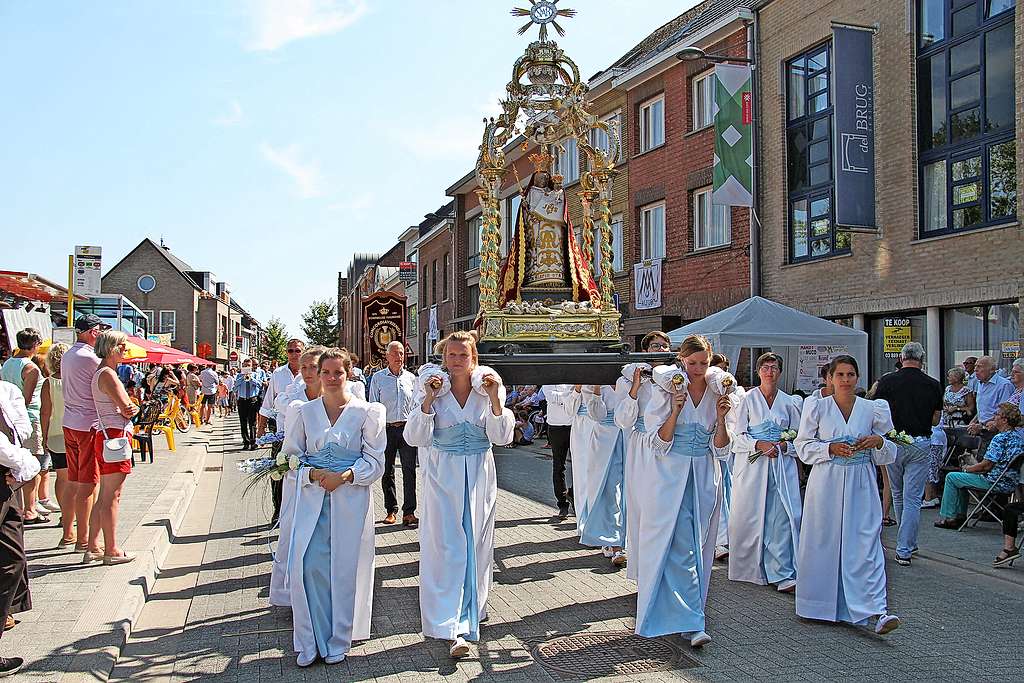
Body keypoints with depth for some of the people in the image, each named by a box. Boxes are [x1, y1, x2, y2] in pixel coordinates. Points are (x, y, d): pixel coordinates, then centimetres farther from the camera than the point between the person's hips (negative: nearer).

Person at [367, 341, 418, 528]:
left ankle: (409, 512, -2)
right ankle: (391, 510, 18)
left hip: (407, 428, 0)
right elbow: (373, 406, 4)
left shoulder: (411, 378, 9)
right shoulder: (378, 378, 4)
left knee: (409, 470, -5)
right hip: (386, 429, 0)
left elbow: (416, 405, 13)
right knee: (387, 472, 6)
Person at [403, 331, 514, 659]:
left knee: (476, 544, 13)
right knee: (447, 548, -6)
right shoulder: (432, 389, -4)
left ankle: (474, 606, 35)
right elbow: (415, 438, -9)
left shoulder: (488, 388, -1)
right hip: (443, 475, -2)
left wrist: (495, 399, -19)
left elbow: (501, 437, -6)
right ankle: (452, 629, -6)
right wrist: (428, 400, -20)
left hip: (479, 475, 2)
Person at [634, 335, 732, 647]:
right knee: (680, 548, -10)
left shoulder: (717, 393, 4)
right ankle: (691, 622, -8)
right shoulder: (667, 390, -5)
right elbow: (658, 443, -8)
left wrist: (721, 419, -13)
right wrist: (675, 411, -20)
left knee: (698, 547, 8)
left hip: (704, 477, 4)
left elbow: (721, 449, 4)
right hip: (670, 476, -4)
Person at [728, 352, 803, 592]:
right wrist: (759, 445, -16)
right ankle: (749, 568, 17)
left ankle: (782, 574, -5)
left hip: (782, 464, 1)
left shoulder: (789, 402, 9)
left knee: (782, 517, -7)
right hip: (752, 464, -1)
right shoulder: (747, 399, 3)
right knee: (749, 517, 2)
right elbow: (739, 435, 0)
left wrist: (783, 446, -7)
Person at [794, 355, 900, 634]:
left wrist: (879, 442, -11)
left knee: (866, 545, -6)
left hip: (861, 486, 1)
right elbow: (803, 446, 2)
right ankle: (821, 603, 22)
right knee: (823, 543, 5)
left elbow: (888, 455, 11)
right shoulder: (816, 407, 1)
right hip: (826, 483, 0)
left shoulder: (872, 409, 5)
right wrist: (830, 448, -14)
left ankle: (876, 610, -9)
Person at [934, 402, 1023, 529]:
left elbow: (986, 466, -22)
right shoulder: (1018, 437, 9)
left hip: (997, 483, -10)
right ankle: (961, 515, 27)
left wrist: (966, 468, -3)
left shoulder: (1000, 438, -22)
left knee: (951, 477, 2)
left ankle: (947, 517, 8)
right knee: (962, 477, 27)